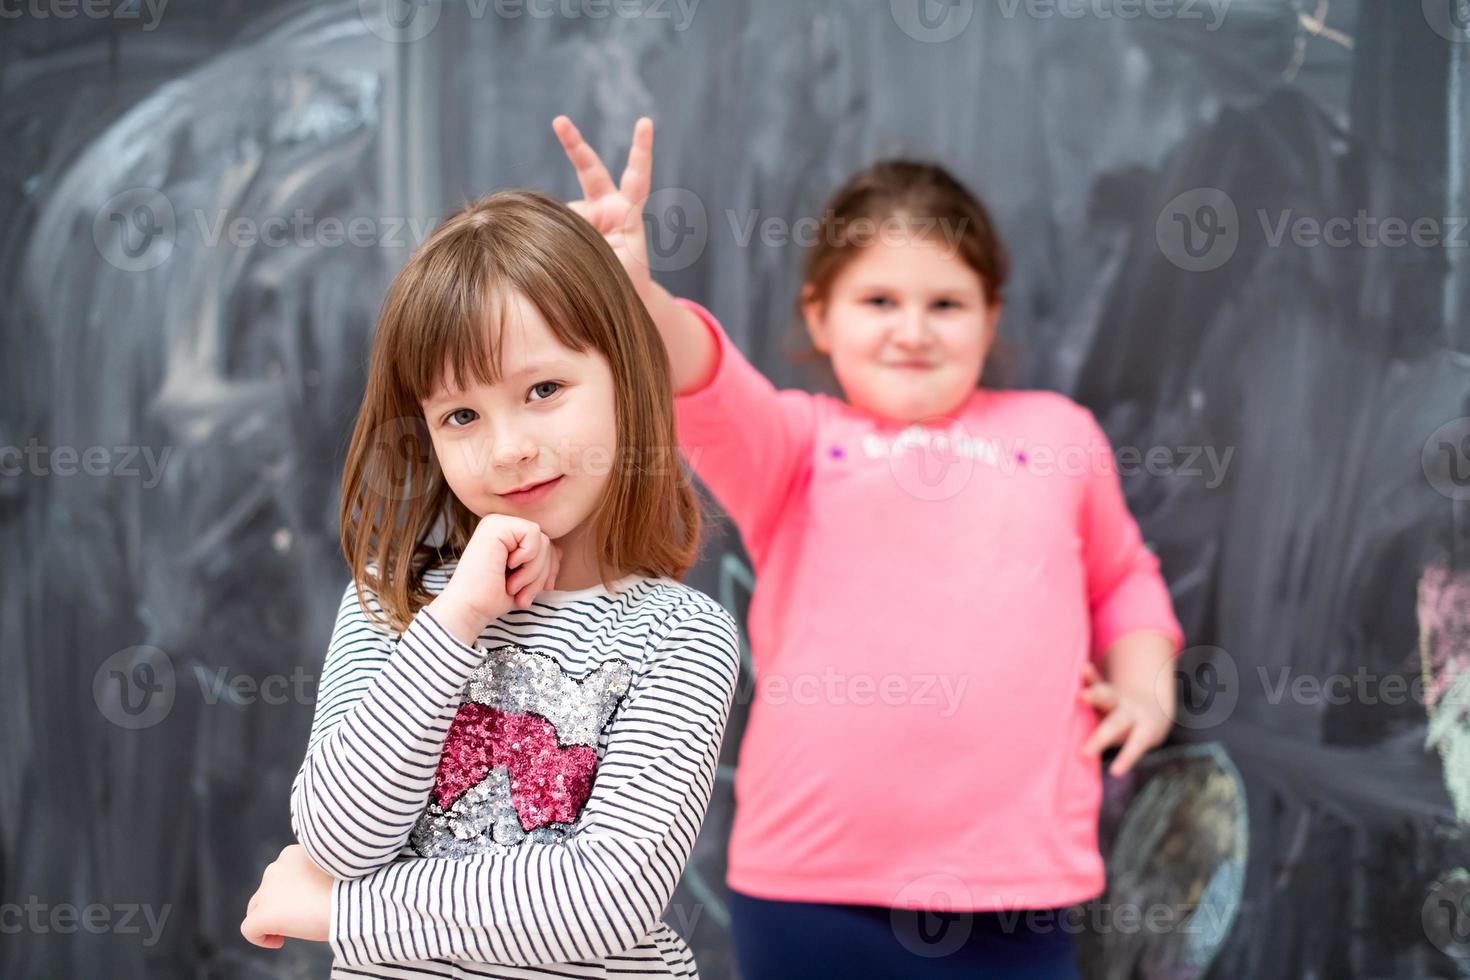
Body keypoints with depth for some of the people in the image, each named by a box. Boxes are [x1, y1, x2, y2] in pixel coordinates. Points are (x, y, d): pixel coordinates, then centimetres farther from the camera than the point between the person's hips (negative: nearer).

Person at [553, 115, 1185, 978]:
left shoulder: (1058, 432, 12)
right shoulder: (795, 441, 6)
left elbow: (1123, 574, 28)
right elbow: (709, 390, -16)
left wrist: (1147, 680, 9)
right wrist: (633, 296, -36)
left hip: (1014, 890, 1)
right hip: (812, 889, -1)